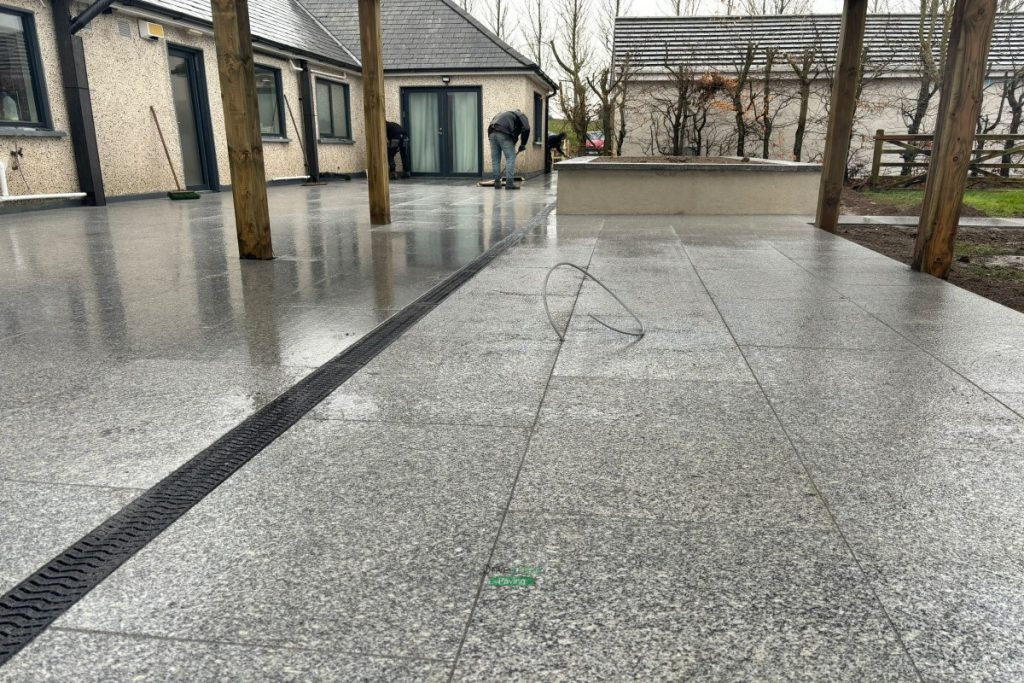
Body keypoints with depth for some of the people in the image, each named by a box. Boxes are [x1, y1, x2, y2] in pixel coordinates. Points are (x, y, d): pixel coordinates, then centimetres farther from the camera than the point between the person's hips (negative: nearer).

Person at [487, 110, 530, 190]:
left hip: (492, 133, 6)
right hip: (504, 135, -6)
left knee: (495, 159, 11)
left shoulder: (503, 114, 39)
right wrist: (523, 144, 9)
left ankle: (497, 183, 13)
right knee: (510, 158, 0)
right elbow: (526, 129, 0)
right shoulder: (521, 115, 20)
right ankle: (509, 183, -6)